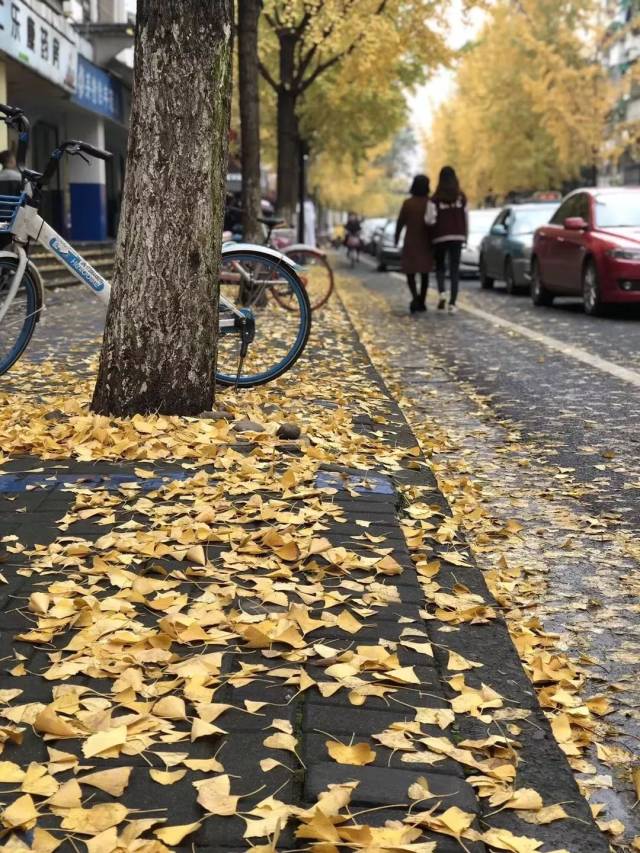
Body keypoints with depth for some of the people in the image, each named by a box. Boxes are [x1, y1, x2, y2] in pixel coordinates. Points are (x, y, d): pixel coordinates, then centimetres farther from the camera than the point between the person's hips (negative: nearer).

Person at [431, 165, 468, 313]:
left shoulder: (436, 198, -7)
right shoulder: (461, 197, 2)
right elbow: (465, 218, 4)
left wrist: (432, 235, 4)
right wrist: (465, 236, 14)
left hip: (440, 236, -1)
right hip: (457, 236, 2)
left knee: (440, 266, 15)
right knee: (455, 269, 4)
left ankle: (441, 292, -9)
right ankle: (452, 303, -3)